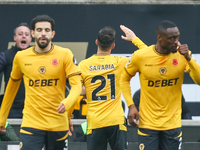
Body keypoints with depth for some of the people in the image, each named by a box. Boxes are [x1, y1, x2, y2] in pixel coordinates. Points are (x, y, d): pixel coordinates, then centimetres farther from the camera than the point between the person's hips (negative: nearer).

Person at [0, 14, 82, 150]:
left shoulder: (65, 55, -2)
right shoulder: (21, 57, 4)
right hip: (31, 123, 0)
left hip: (58, 124, 0)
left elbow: (77, 84, -7)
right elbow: (12, 87, 17)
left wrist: (67, 103, -28)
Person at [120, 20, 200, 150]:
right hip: (147, 123, -2)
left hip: (173, 124, 2)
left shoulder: (182, 55, -5)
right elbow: (124, 79, 7)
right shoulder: (140, 56, -8)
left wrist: (188, 58, -25)